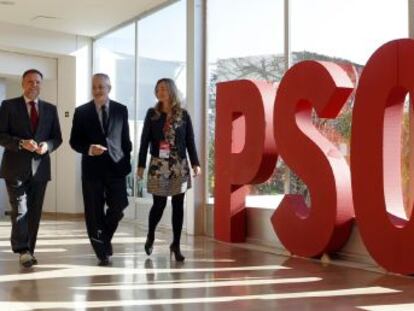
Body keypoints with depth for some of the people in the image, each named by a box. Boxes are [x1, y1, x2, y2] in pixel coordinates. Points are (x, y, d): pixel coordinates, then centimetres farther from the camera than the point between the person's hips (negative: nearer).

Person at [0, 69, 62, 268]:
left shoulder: (50, 109, 13)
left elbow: (57, 138, 12)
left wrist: (47, 145, -10)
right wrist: (21, 143, -18)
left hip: (40, 167, 3)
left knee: (34, 212, 6)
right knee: (20, 210, -9)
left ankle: (28, 251, 14)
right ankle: (23, 250, -6)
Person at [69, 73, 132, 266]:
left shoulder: (121, 110, 7)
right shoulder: (82, 112, 3)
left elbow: (125, 139, 10)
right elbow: (74, 141, 3)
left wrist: (127, 163, 5)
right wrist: (88, 149, -16)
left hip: (116, 167, 1)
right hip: (92, 168, -1)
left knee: (118, 208, -5)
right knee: (94, 213, 2)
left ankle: (103, 239, 24)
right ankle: (103, 252, 15)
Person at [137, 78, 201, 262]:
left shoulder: (183, 115, 4)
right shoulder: (152, 114, 3)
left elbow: (190, 141, 5)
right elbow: (145, 140, 2)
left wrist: (195, 163, -1)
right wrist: (141, 164, -2)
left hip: (179, 165, 1)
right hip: (158, 165, -1)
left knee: (178, 205, 2)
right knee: (159, 204, -1)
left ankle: (176, 245, 12)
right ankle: (150, 236, 26)